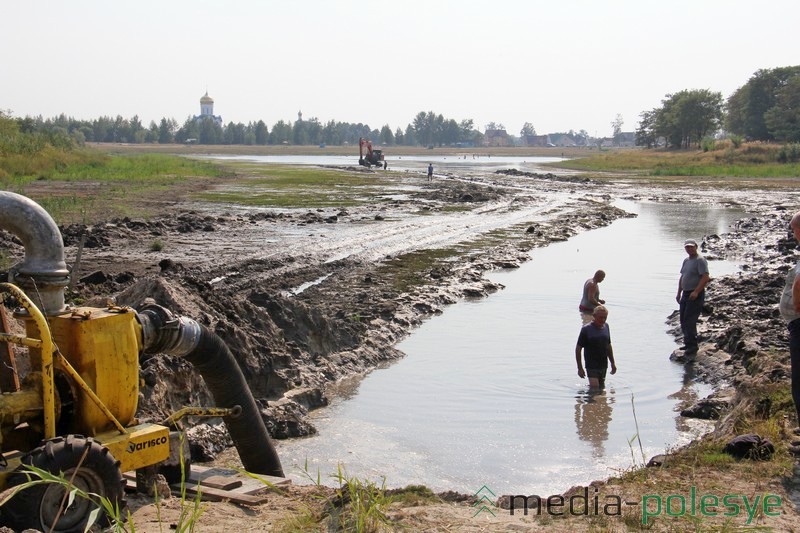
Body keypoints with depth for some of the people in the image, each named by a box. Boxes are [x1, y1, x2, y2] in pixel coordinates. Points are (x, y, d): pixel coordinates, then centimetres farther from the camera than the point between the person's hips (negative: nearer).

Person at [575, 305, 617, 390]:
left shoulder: (606, 327, 5)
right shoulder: (586, 329, -12)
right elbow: (578, 349, -8)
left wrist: (612, 363, 18)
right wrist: (580, 368, -9)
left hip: (603, 365, 6)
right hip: (592, 365, -6)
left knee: (601, 387, 12)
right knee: (595, 388, -15)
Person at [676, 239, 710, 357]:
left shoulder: (700, 260, -12)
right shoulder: (686, 261, 16)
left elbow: (705, 277, -21)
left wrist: (696, 292, -27)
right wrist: (679, 293, 20)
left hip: (696, 295, -9)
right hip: (686, 294, 9)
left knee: (689, 321, -12)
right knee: (683, 321, 11)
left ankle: (692, 347, -5)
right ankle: (688, 344, 22)